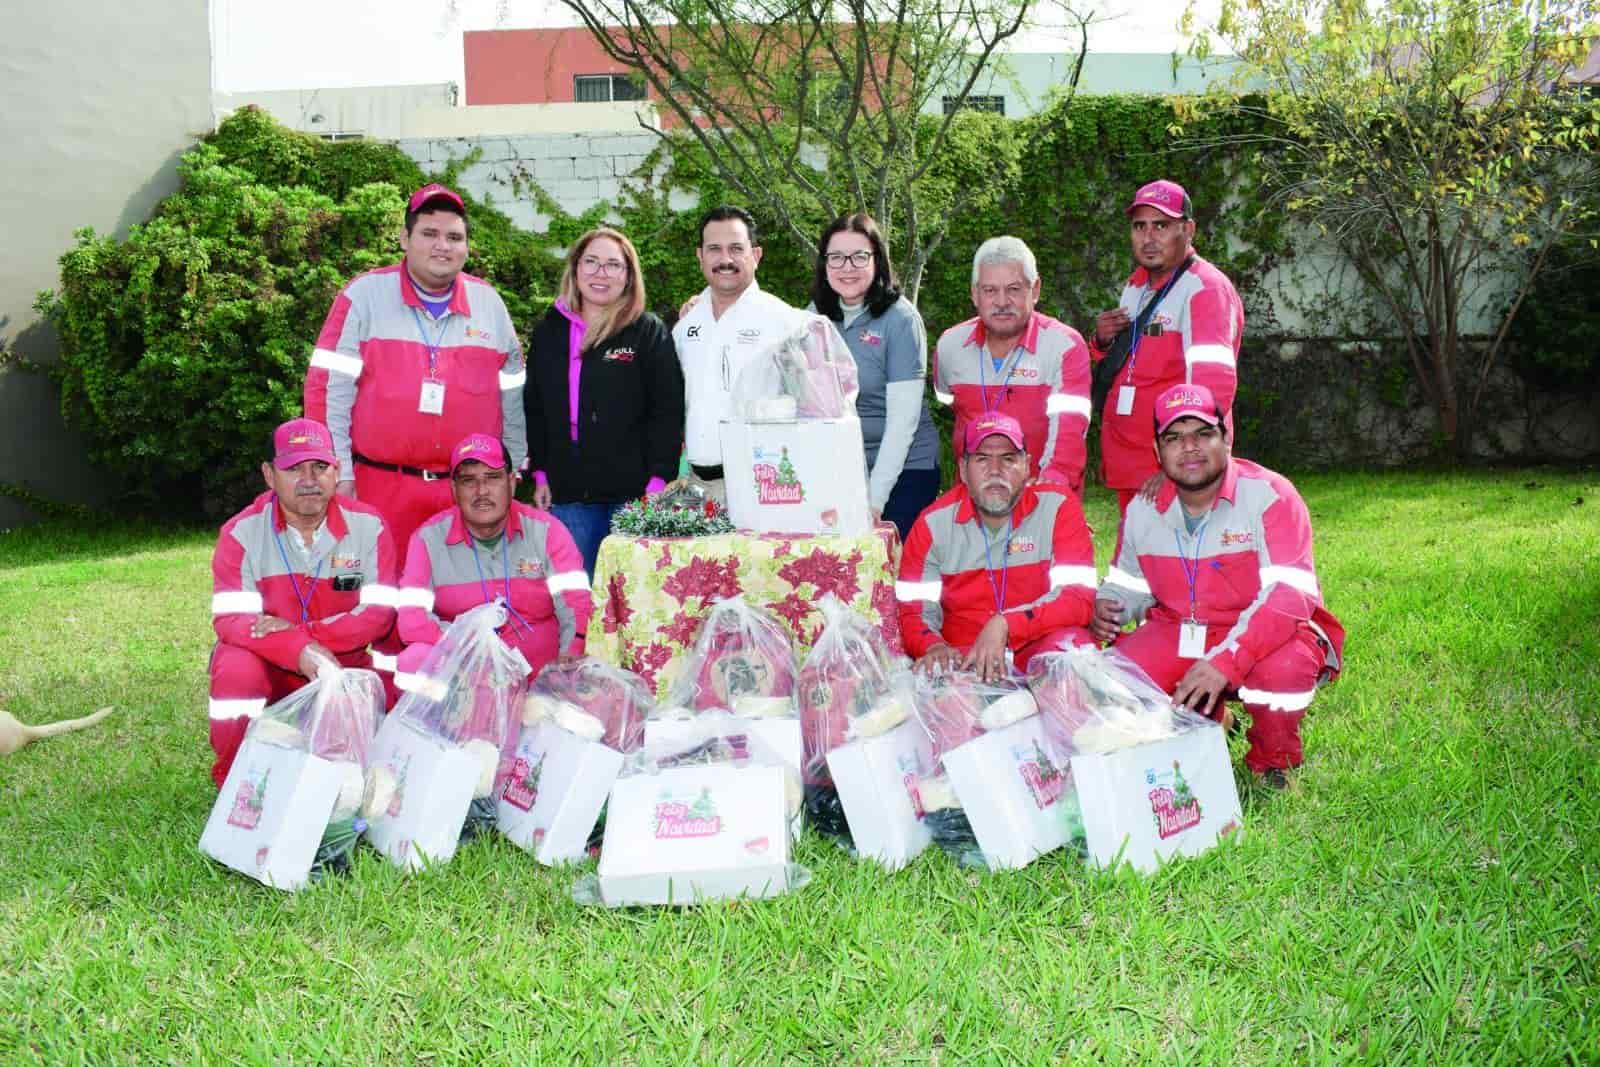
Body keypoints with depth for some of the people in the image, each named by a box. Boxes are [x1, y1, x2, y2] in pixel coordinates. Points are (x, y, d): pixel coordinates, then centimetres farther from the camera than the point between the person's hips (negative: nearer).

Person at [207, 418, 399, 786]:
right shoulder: (241, 532, -8)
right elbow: (230, 619, -17)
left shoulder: (368, 525, -6)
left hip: (344, 664, 1)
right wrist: (300, 651, -33)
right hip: (268, 666, -1)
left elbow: (379, 614, -12)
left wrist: (299, 630, -23)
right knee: (236, 669, -32)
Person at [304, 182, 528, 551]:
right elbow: (330, 389, -4)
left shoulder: (489, 302, 9)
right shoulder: (364, 295, -1)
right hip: (381, 489, -3)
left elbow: (511, 397, 14)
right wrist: (340, 475, -7)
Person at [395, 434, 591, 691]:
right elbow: (412, 618, -8)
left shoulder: (547, 530, 0)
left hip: (542, 676, -1)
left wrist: (570, 657, -24)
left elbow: (576, 604, -7)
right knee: (414, 662, -26)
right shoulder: (428, 539, 1)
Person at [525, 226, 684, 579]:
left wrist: (658, 483, -12)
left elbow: (667, 410, -5)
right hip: (567, 493, 4)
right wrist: (540, 474, 10)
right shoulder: (548, 332, 13)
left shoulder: (649, 332, 0)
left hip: (633, 493, -3)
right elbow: (533, 408, 16)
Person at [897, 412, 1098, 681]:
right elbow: (913, 611, 2)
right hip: (964, 657, 0)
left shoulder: (1059, 506, -5)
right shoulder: (933, 523, 1)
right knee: (933, 671, -32)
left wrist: (1004, 625, -27)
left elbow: (1078, 599, -14)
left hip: (1040, 652, 0)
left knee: (1071, 643, -32)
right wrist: (933, 646, -21)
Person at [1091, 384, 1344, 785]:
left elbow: (1288, 595, -25)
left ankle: (1273, 766, -3)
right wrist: (1107, 607, -8)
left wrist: (1223, 662, -37)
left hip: (1261, 633, -5)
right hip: (1176, 634, 5)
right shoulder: (1143, 508, 2)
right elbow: (1129, 583, 18)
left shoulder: (1269, 495, -16)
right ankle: (1203, 722, 16)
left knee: (1284, 666, -37)